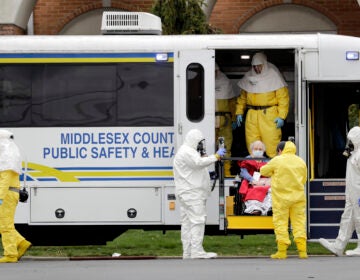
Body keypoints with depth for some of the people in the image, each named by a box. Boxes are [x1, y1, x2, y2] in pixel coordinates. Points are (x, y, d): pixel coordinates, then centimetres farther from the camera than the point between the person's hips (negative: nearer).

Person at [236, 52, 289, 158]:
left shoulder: (274, 75, -3)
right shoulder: (248, 77, 13)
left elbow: (283, 97, -7)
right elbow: (242, 97, 21)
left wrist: (281, 116, -13)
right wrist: (239, 112, 12)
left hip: (269, 115, -5)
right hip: (252, 115, 5)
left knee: (272, 144, -10)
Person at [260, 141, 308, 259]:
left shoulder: (277, 161, -5)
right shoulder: (301, 162, 7)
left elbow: (263, 171, 8)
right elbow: (303, 179, 15)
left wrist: (273, 174, 26)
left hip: (281, 198, -4)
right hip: (298, 198, 4)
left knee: (281, 223, 2)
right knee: (299, 223, 6)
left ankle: (282, 251, 0)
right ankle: (302, 251, 2)